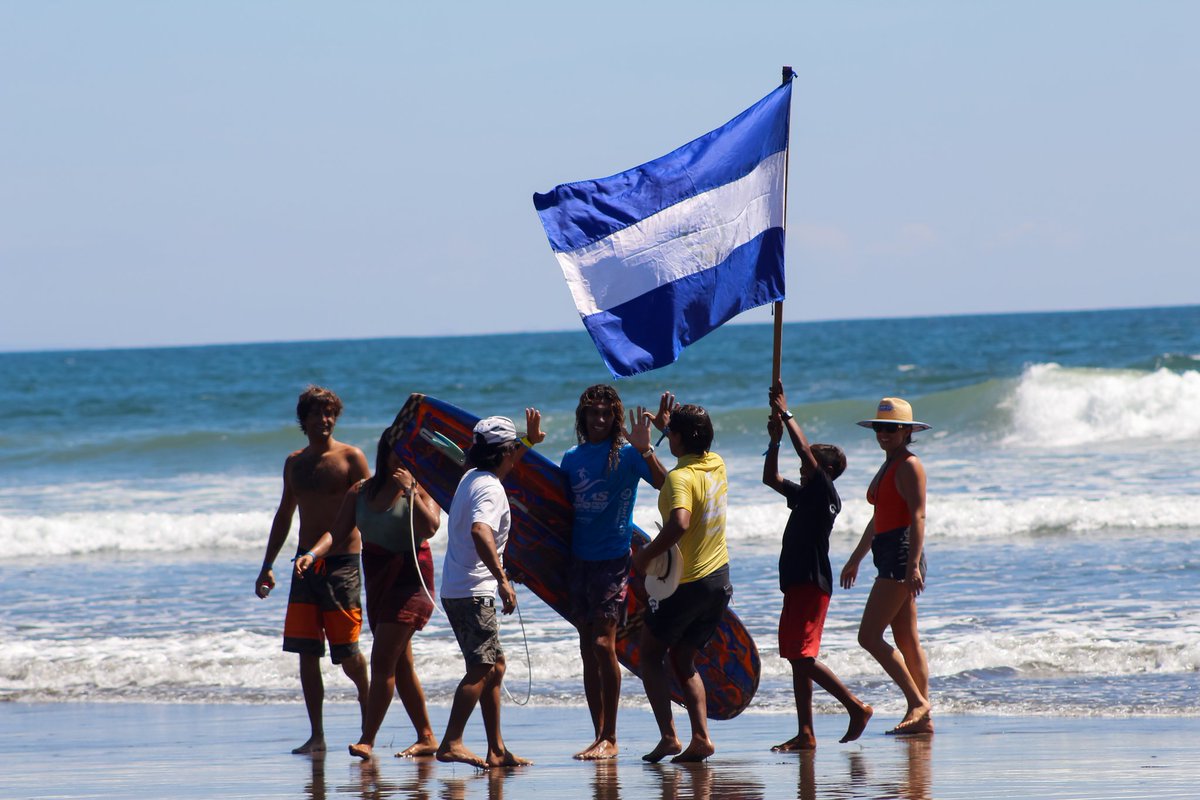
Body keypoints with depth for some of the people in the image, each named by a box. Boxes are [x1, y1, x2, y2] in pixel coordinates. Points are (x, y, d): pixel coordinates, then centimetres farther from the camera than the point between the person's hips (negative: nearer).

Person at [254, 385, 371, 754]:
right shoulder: (295, 463, 13)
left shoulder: (351, 458, -3)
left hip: (342, 562, -5)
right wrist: (268, 566, 20)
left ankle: (366, 696, 23)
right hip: (306, 563, 5)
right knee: (306, 651, -1)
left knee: (346, 652, -5)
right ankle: (317, 735, 2)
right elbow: (284, 514, 22)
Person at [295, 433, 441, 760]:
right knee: (400, 664, 10)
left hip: (410, 577, -7)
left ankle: (367, 739, -15)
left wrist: (408, 491, -24)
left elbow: (430, 528, -22)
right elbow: (338, 532, 3)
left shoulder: (421, 488, -6)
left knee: (382, 659, -14)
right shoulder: (361, 491, 8)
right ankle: (426, 738, 19)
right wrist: (312, 555, -14)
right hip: (378, 580, 7)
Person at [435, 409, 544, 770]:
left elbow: (503, 467, 41)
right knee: (481, 669, -14)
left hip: (455, 589, 10)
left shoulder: (472, 477, 14)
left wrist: (529, 442, 46)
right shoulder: (491, 489, -15)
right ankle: (451, 743, -22)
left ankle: (497, 750, 13)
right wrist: (502, 579, -35)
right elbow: (480, 531, -33)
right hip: (474, 591, -10)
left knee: (494, 666, 13)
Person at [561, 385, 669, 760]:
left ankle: (610, 739, -8)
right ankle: (599, 736, 12)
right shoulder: (572, 458, 11)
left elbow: (665, 484, -18)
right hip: (580, 557, 6)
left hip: (613, 558, -6)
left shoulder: (627, 455, -4)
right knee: (588, 650, 7)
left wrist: (644, 450, -31)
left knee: (603, 644, -14)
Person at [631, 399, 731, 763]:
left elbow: (680, 523, -37)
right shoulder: (716, 464, 5)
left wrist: (645, 556, -25)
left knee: (650, 654, 8)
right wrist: (671, 421, 32)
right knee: (683, 660, 16)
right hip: (719, 579, 7)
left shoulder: (680, 477, -20)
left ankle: (668, 736, -4)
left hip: (685, 583, -7)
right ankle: (700, 738, 3)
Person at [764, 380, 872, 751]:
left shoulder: (826, 494, -9)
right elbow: (770, 478, 22)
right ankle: (805, 734, 7)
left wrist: (786, 415, -14)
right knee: (798, 658, 7)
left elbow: (806, 452, -19)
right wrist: (775, 438, 10)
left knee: (803, 657, -14)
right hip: (796, 582, 10)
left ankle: (856, 707, -8)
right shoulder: (803, 495, 15)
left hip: (812, 584, -10)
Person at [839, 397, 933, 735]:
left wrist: (913, 565, -25)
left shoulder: (909, 466, -9)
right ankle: (922, 717, 8)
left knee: (869, 636, -14)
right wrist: (855, 559, 31)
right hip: (887, 556, 10)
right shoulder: (888, 467, 20)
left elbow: (917, 517, -17)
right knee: (907, 643, 8)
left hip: (903, 555, -10)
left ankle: (917, 701, -12)